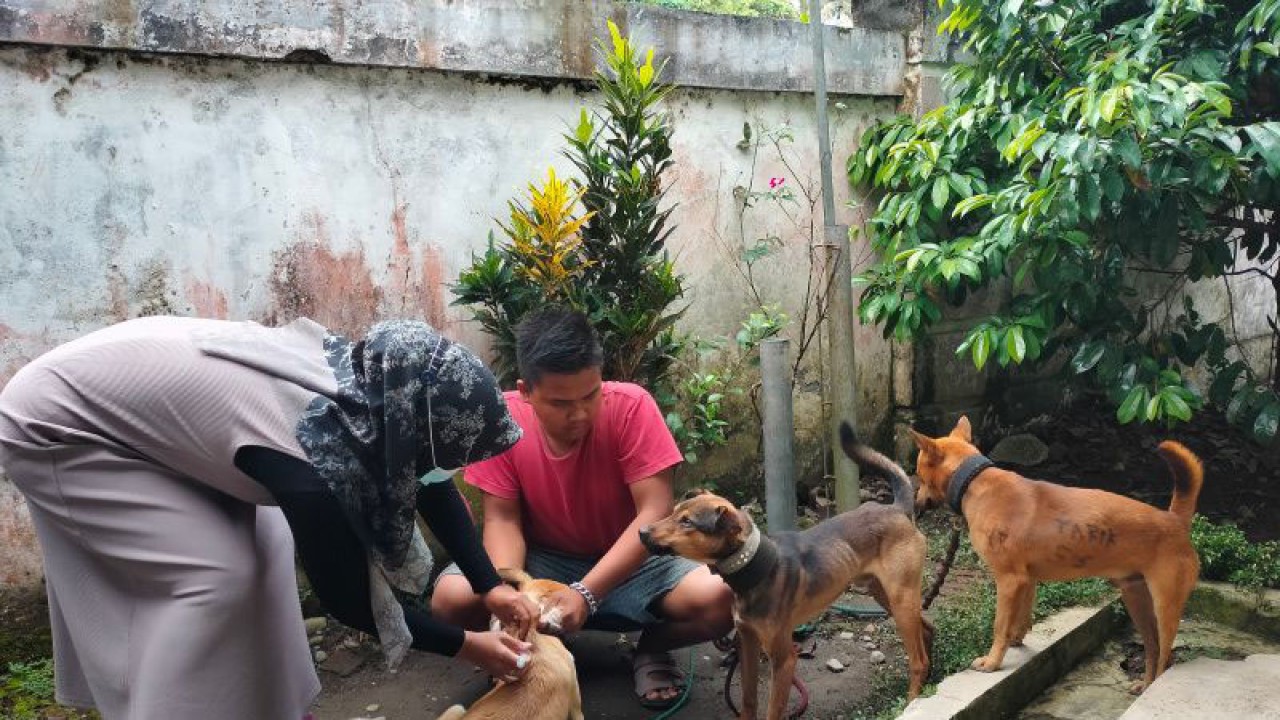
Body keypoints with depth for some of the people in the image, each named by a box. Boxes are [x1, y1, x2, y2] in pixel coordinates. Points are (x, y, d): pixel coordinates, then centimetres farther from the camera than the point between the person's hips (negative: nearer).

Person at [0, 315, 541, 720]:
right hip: (52, 426, -8)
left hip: (121, 397, 8)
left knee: (256, 541, 6)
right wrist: (465, 645, -11)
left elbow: (430, 486, 0)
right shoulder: (313, 461, -36)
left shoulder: (363, 379, -14)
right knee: (216, 572, -12)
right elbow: (348, 598, -21)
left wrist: (489, 585, -1)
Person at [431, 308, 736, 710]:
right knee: (451, 598, -26)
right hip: (543, 561, 2)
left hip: (630, 562, -1)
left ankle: (652, 649, 7)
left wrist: (586, 593, -33)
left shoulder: (630, 406, -23)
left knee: (718, 599, -29)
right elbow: (502, 520, -12)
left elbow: (655, 512, -24)